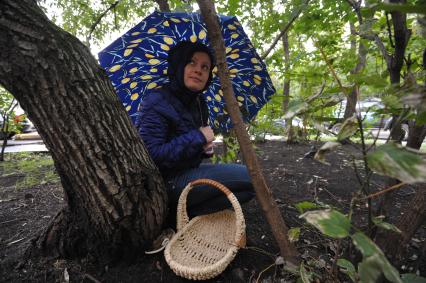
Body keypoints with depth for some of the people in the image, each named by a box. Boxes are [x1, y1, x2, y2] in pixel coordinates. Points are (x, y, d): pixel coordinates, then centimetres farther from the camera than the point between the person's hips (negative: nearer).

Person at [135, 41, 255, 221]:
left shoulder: (199, 104, 8)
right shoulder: (157, 103, -15)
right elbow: (151, 156, -24)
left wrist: (205, 148, -3)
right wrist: (197, 137, -21)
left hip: (186, 174, 9)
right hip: (166, 184, -9)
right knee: (250, 178, -14)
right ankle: (188, 213, -4)